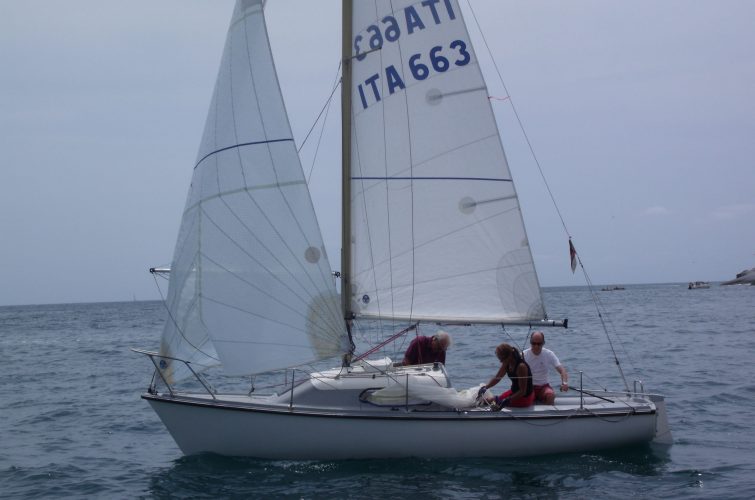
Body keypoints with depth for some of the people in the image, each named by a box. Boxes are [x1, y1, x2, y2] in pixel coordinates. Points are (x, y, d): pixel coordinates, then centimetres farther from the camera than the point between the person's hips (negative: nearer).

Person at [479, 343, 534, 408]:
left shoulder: (521, 366, -31)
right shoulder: (507, 364, -6)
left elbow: (522, 391, -29)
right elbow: (497, 378, 8)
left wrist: (506, 401, -35)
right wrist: (485, 387, -8)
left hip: (524, 398, -8)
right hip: (515, 391, 8)